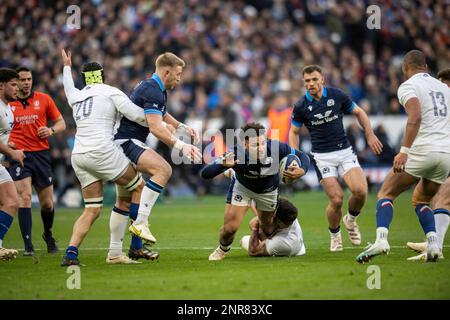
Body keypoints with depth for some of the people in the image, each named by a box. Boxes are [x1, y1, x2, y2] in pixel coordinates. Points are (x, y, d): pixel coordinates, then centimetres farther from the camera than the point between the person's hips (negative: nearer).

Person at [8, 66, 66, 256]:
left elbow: (61, 123, 10)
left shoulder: (44, 99, 4)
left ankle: (48, 235, 35)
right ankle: (28, 245, -14)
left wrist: (51, 130, -11)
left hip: (41, 154, 1)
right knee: (24, 196, -17)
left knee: (47, 203, 5)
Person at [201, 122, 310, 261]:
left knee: (267, 227, 16)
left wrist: (302, 171, -44)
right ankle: (223, 249, 27)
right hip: (242, 187, -2)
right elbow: (205, 174, -42)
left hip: (268, 191, 2)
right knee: (230, 227, -10)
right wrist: (223, 165, -63)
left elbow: (303, 157, -20)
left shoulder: (276, 148, -37)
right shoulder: (234, 154, -40)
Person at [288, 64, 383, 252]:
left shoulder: (337, 95, -3)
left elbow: (359, 113, 12)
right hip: (322, 157, -1)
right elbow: (294, 132, 10)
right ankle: (334, 235, 15)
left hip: (344, 151, 1)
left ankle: (351, 220, 14)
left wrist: (370, 135, 5)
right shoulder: (301, 106, -4)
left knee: (360, 190, -18)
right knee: (336, 199, -14)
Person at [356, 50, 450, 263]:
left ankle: (381, 239, -17)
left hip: (422, 150, -6)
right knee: (420, 200, 24)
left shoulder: (408, 86, 0)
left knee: (386, 194, 4)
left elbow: (415, 118, -18)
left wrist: (404, 151, -25)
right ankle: (433, 244, 3)